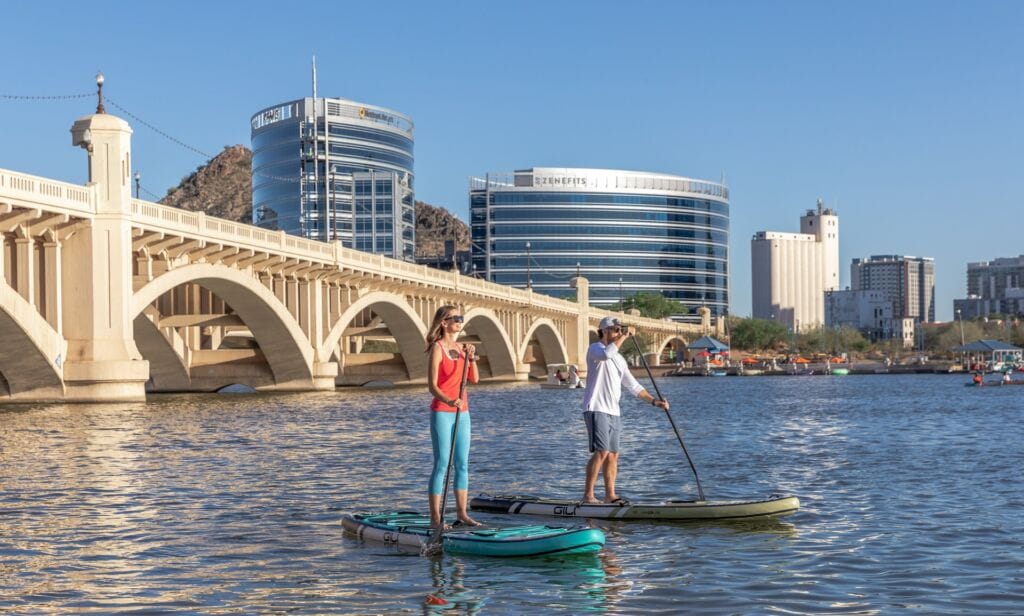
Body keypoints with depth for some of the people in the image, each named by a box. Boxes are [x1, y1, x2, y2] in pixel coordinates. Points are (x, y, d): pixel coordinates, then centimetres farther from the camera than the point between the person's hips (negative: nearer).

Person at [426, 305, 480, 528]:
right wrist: (449, 401, -30)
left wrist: (471, 357, -8)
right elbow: (432, 385, -15)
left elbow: (474, 379, 6)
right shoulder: (437, 348, -9)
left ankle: (461, 512, 15)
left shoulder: (461, 348, 11)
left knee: (462, 464, 8)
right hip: (441, 412, -7)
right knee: (442, 464, -6)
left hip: (461, 412, 7)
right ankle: (435, 516, -3)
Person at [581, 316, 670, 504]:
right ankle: (588, 495, -14)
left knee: (613, 454, 8)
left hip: (613, 412, 9)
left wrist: (654, 400, 11)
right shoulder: (595, 349, -3)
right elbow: (607, 353, -29)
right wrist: (623, 336, -18)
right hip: (596, 409, -8)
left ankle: (610, 495, 13)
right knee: (601, 452, -16)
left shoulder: (619, 359, 21)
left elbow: (633, 386, 21)